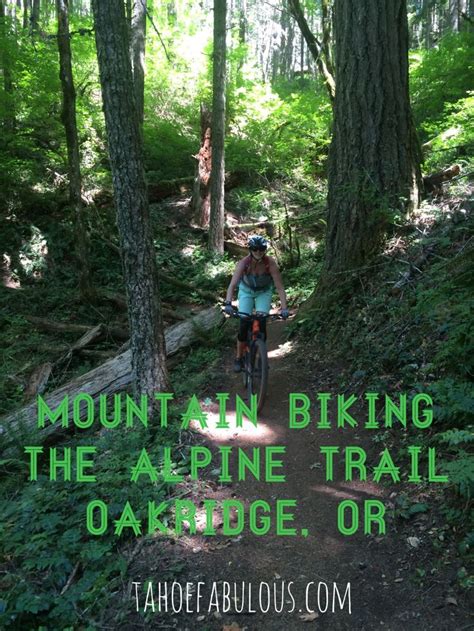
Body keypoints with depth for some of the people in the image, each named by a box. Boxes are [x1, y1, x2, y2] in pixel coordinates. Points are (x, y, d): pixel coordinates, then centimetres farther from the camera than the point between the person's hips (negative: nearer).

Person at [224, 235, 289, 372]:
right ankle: (239, 358, 5)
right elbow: (232, 285, -37)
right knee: (244, 324, -12)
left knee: (261, 323, -17)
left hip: (264, 292, 0)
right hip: (246, 291, 0)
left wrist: (284, 308, -40)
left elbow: (279, 287, -30)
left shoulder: (270, 263, -30)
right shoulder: (243, 263, -30)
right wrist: (228, 303, -52)